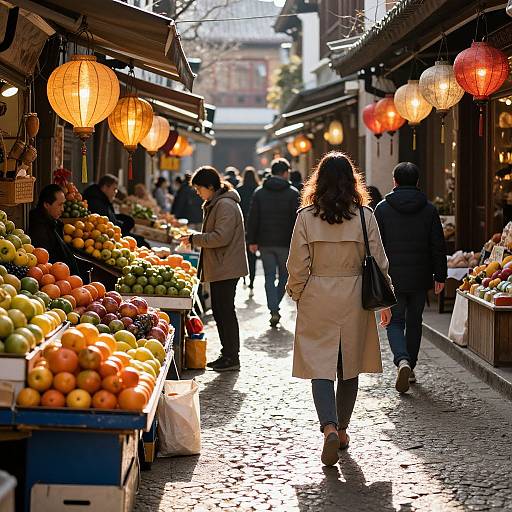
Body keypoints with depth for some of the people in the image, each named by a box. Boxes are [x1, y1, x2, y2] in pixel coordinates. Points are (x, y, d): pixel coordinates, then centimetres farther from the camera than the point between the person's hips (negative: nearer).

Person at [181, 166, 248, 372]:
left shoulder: (225, 205, -16)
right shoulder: (215, 204, 17)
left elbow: (221, 237, -24)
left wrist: (194, 239, -15)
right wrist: (195, 240, 10)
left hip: (226, 269, -11)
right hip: (219, 268, 11)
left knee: (226, 311, -6)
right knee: (219, 311, 14)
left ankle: (232, 358, 0)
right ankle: (226, 355, 21)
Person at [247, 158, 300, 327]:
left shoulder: (259, 193, 4)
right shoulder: (293, 193, -4)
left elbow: (252, 219, 3)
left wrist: (252, 241, 7)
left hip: (265, 243, 2)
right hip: (285, 243, -2)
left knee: (269, 277, 5)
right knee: (284, 275, 15)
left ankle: (273, 311, -5)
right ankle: (275, 305, 11)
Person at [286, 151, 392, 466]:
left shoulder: (306, 216, -7)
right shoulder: (364, 216, -5)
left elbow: (298, 265, -4)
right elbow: (379, 262, -1)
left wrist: (297, 296, 11)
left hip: (317, 299, -1)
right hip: (354, 299, 1)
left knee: (320, 367, 0)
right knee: (349, 367, 15)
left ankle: (330, 428, -19)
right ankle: (342, 429, 26)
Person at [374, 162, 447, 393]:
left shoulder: (382, 209, -4)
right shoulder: (429, 209, 0)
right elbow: (438, 246, 0)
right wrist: (440, 276, 7)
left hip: (392, 277, -2)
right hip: (420, 278, 2)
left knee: (395, 322, 3)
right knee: (414, 322, 15)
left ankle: (402, 361, -21)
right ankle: (410, 368, 22)